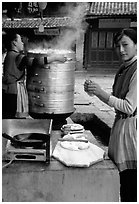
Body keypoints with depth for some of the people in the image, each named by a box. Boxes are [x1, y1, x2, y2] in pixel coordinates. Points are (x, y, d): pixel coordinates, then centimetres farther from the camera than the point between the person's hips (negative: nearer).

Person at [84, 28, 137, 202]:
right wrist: (95, 91, 0)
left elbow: (129, 107, -19)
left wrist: (101, 93, -22)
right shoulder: (123, 69, 12)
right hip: (120, 124, 9)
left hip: (131, 127, -8)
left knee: (130, 180, 0)